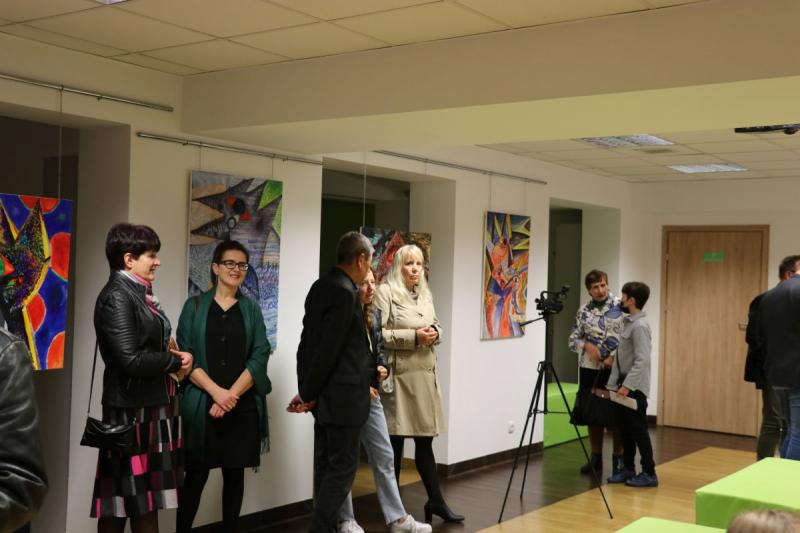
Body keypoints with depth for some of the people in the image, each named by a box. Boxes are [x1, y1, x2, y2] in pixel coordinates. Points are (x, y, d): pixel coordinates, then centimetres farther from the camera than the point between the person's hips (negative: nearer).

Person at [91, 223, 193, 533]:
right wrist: (176, 361, -10)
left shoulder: (139, 293, 11)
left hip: (154, 403, 9)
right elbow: (131, 360, -23)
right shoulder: (116, 297, -16)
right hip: (132, 408, -9)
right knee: (124, 495, 1)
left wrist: (170, 352, -1)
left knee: (147, 495, 13)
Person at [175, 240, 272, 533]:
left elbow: (260, 356, 0)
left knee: (234, 473, 7)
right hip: (201, 404, -2)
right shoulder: (195, 306, 4)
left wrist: (232, 394, -12)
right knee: (196, 474, -1)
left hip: (243, 405, 2)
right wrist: (216, 392, -16)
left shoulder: (251, 309, 9)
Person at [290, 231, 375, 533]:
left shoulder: (322, 286, 11)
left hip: (326, 394, 10)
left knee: (327, 467, 15)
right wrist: (307, 393, -10)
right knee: (342, 469, -2)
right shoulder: (344, 293, -19)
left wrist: (306, 390, 11)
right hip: (342, 395, -10)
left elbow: (308, 341, 12)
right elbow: (328, 348, -21)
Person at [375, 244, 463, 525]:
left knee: (425, 440, 12)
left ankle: (436, 501, 20)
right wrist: (413, 336, -18)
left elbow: (437, 326, 22)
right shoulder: (385, 292, -7)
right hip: (398, 375, -6)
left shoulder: (425, 293, 15)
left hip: (425, 374, 6)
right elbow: (378, 334, -14)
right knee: (395, 441, 4)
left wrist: (434, 333, -1)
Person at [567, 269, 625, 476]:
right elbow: (572, 340, 7)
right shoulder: (584, 311, 6)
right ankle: (596, 458, 19)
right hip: (590, 369, 3)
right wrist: (587, 345, -13)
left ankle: (618, 459, 15)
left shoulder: (621, 307, -4)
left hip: (615, 369, -3)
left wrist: (615, 357, -15)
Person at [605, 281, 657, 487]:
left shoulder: (640, 326, -18)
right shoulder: (627, 322, 11)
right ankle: (627, 469, 22)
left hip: (635, 389, -9)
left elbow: (642, 361, -23)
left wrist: (627, 386, -25)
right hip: (624, 386, 9)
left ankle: (649, 473, 7)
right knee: (625, 430, 13)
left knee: (638, 430, -2)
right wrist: (613, 384, 13)